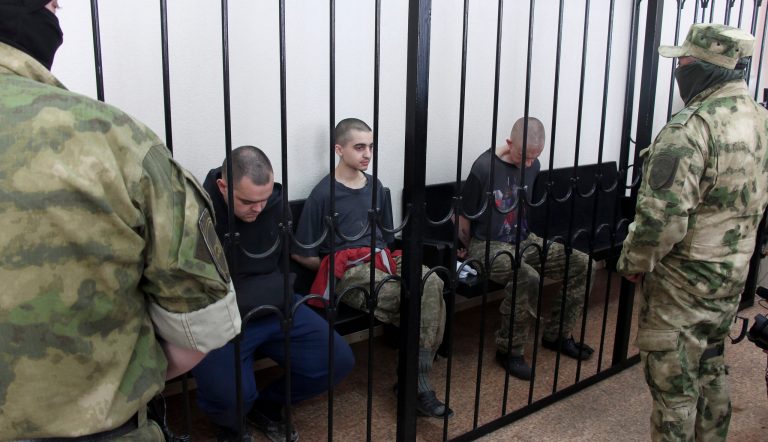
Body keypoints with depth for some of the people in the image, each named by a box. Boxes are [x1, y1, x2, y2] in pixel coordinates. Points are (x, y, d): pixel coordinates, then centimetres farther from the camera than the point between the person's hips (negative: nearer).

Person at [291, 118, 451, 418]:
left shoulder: (375, 187, 16)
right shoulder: (324, 193, -3)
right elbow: (302, 254, -2)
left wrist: (386, 259, 11)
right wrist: (336, 268, 4)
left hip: (380, 259, 5)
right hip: (345, 269, -5)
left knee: (432, 283, -27)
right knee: (394, 295, -33)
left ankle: (418, 381, -23)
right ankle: (415, 381, -10)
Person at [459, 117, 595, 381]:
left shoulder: (533, 166, 3)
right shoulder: (484, 167, -18)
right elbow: (463, 218, -9)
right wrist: (473, 256, 2)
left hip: (524, 241, 7)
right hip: (488, 245, -7)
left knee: (582, 264, -6)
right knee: (528, 279, -35)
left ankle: (556, 334, 10)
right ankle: (509, 350, -12)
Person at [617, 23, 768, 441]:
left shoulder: (690, 127, -24)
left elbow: (662, 214, -27)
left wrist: (634, 263, -13)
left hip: (685, 279, -9)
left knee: (673, 383, 6)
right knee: (710, 368, 24)